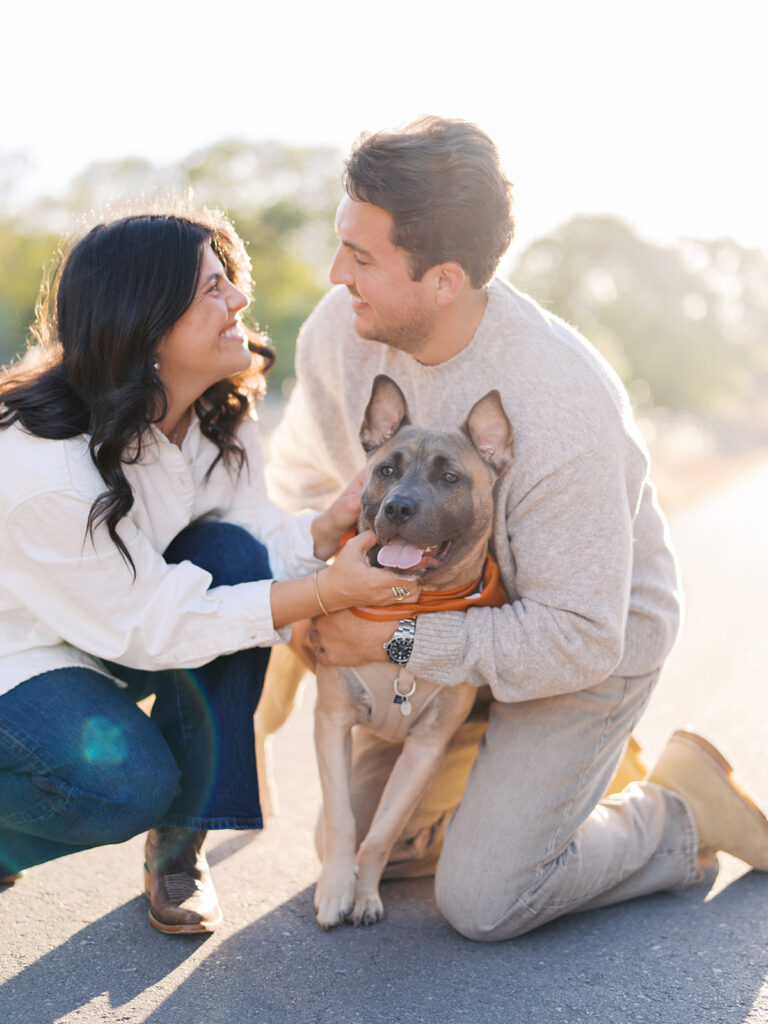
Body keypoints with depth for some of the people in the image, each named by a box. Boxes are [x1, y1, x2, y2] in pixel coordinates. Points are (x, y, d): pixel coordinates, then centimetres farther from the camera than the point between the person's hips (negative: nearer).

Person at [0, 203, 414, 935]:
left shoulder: (218, 418, -11)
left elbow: (263, 548, -9)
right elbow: (154, 625, -29)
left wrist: (334, 524, -32)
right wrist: (328, 593, -35)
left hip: (114, 643, 7)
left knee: (233, 558, -22)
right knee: (126, 783, -33)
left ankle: (178, 845, -9)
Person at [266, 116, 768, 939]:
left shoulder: (563, 408, -37)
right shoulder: (341, 330, -18)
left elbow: (581, 639, -31)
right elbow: (301, 478, 3)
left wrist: (396, 642, -31)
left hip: (592, 646, -6)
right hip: (450, 621, 6)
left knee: (483, 901, -10)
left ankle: (685, 810, 13)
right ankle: (534, 766, 28)